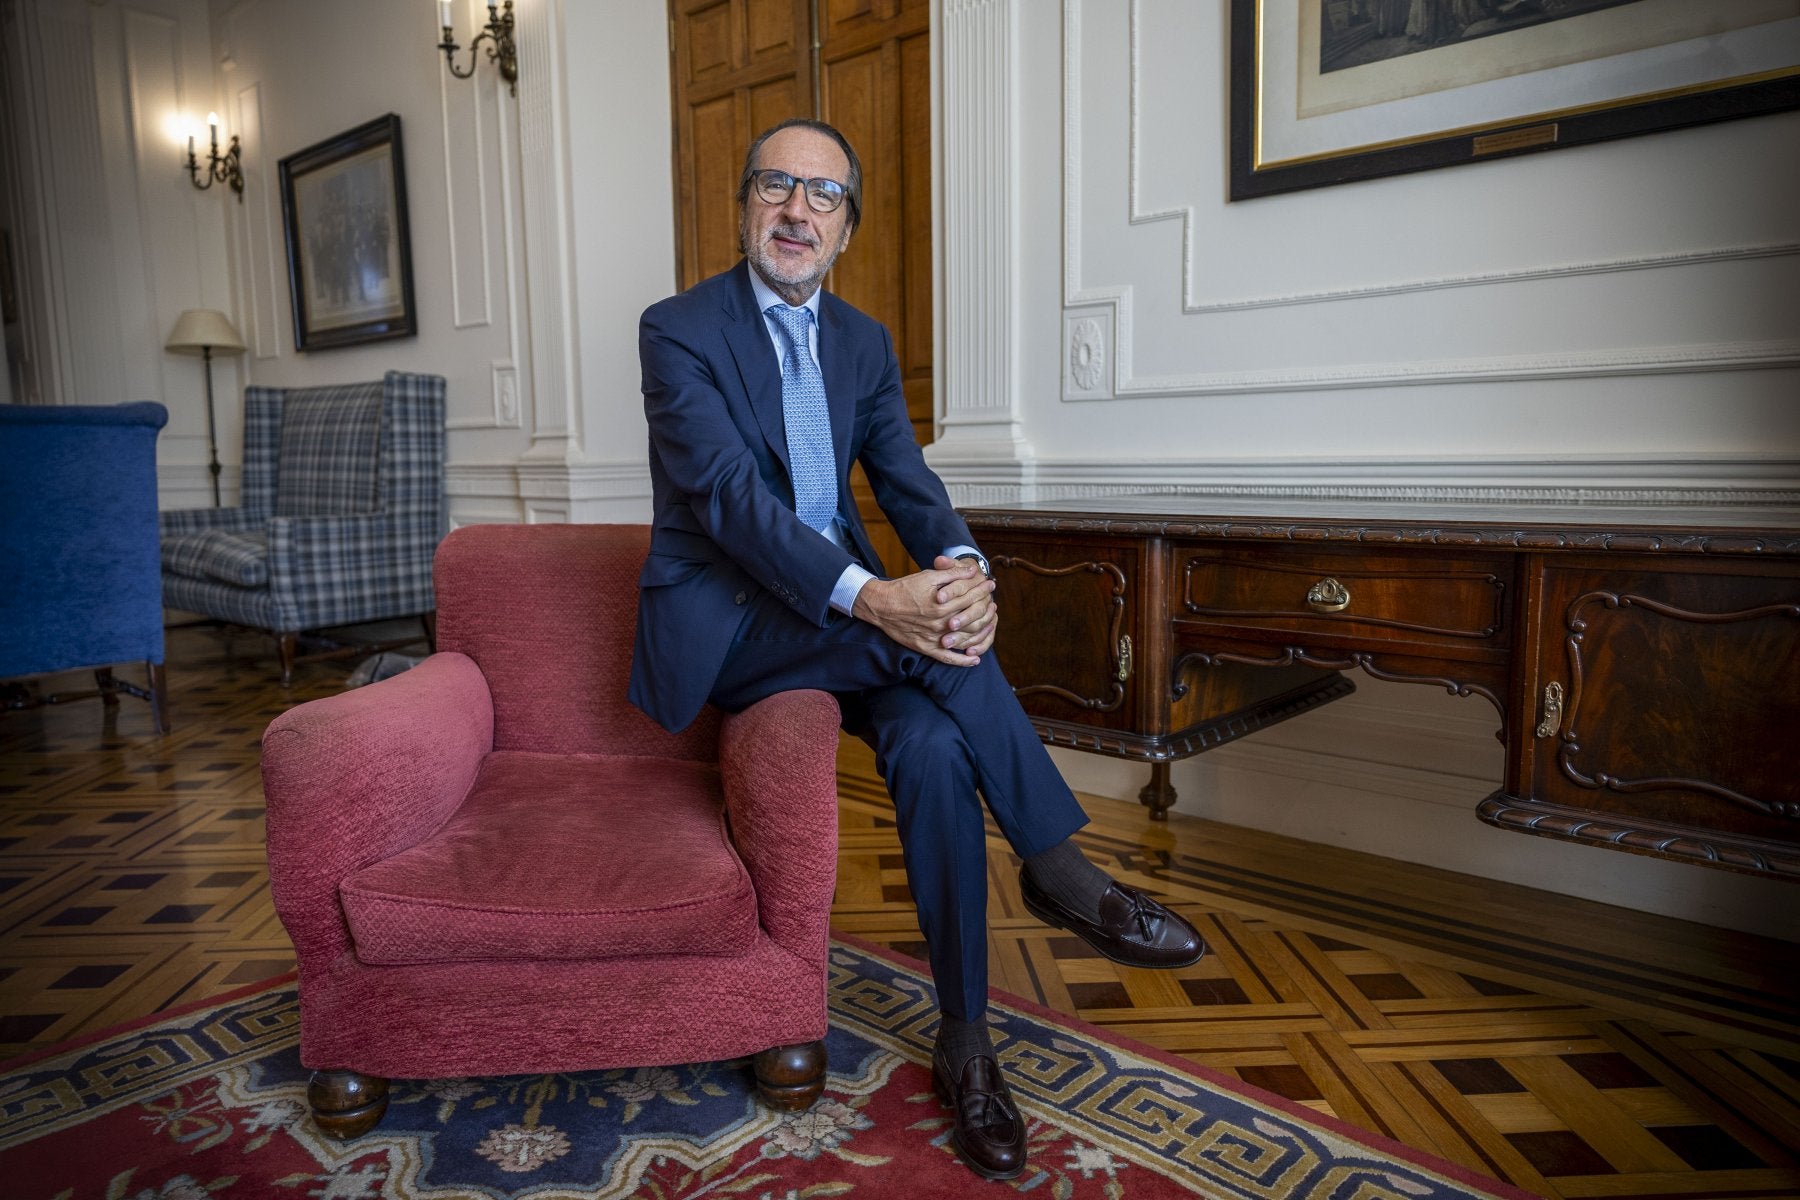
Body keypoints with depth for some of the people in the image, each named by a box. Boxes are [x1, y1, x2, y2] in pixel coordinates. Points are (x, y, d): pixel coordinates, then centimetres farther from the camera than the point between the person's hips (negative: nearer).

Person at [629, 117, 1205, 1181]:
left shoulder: (864, 342, 11)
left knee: (932, 744, -25)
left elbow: (907, 482, 2)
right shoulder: (679, 329, -7)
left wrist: (963, 566, -23)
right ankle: (1059, 865, -15)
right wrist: (871, 597, -35)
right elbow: (728, 495, -20)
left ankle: (965, 1041, -12)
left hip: (844, 607, 4)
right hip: (721, 620, -4)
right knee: (925, 639, -31)